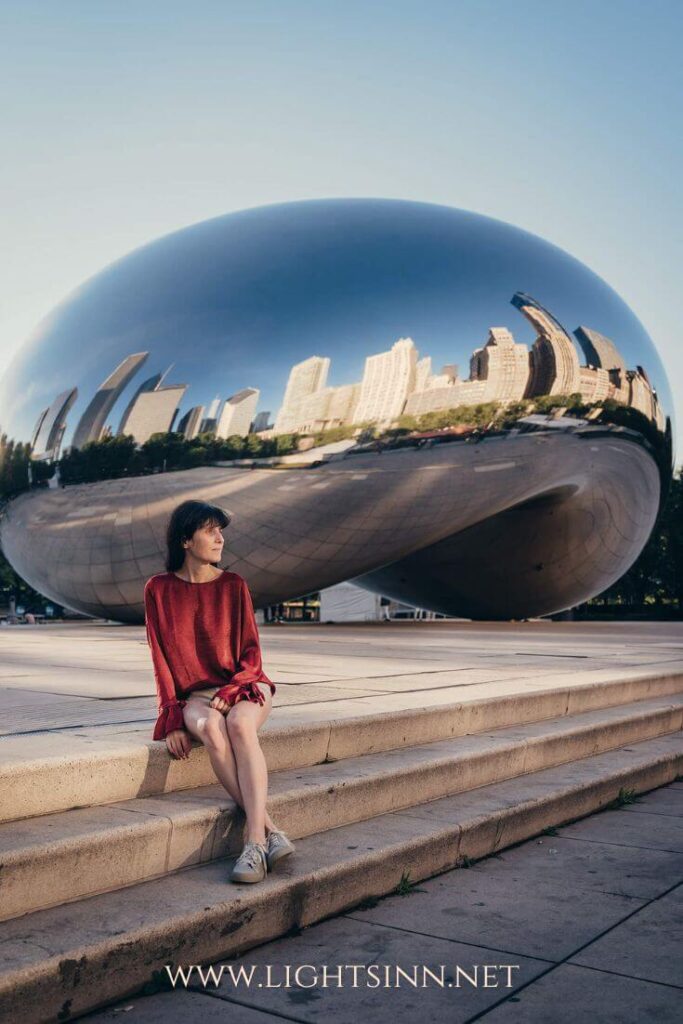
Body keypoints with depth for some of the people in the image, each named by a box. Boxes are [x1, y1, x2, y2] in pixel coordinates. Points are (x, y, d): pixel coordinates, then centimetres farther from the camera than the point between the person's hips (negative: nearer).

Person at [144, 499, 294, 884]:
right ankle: (271, 831, -35)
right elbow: (161, 659, 1)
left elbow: (252, 653, 0)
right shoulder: (159, 589, 1)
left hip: (241, 686, 0)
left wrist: (228, 693, -17)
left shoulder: (234, 585, 1)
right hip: (194, 696, 0)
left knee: (240, 724, -35)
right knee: (212, 729, -34)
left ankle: (255, 841, -41)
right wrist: (173, 719, -8)